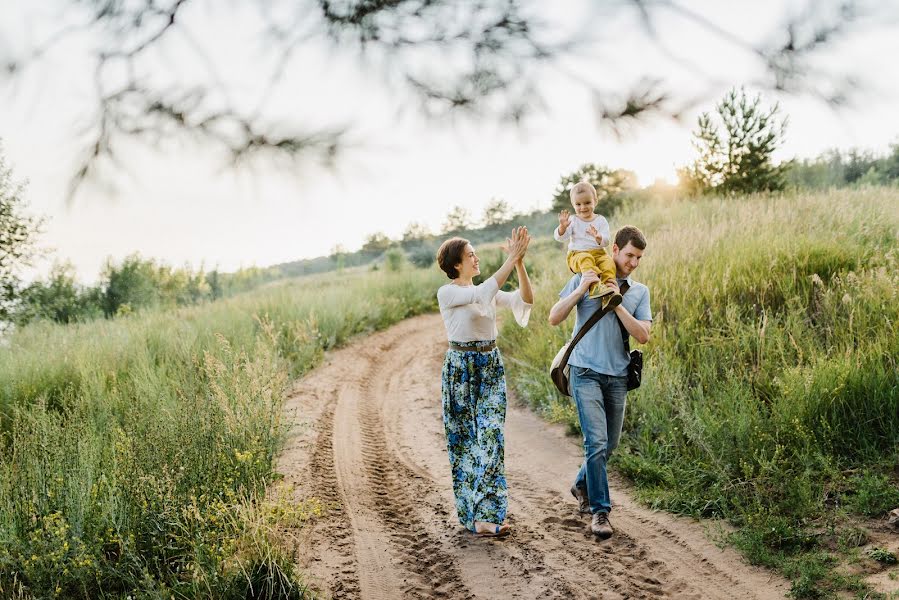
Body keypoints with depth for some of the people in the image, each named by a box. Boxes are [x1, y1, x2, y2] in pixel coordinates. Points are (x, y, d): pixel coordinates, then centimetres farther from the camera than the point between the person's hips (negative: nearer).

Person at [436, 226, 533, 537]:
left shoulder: (487, 292, 11)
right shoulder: (447, 293, -7)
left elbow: (525, 299, 0)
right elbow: (484, 293, -23)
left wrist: (520, 262, -11)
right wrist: (511, 259, -21)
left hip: (492, 367, 5)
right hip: (461, 368, -5)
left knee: (491, 437, -5)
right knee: (465, 440, 3)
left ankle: (485, 516, -3)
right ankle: (474, 514, 14)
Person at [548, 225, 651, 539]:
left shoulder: (639, 291, 10)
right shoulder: (584, 279, 3)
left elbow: (643, 336, -1)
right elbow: (554, 318, -2)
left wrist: (617, 304, -11)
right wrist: (581, 290, -13)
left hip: (618, 376, 4)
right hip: (586, 372, -4)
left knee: (610, 443, 13)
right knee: (597, 442, -14)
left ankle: (582, 485, 39)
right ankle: (600, 511, -8)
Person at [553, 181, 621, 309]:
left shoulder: (600, 220, 10)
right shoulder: (572, 220, 9)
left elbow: (606, 241, -1)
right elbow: (559, 237, -3)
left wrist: (598, 237, -24)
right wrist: (562, 227, -24)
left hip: (598, 254, 2)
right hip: (577, 254, -1)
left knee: (608, 261, -31)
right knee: (586, 260, -36)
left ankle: (609, 291, -45)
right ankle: (595, 287, -55)